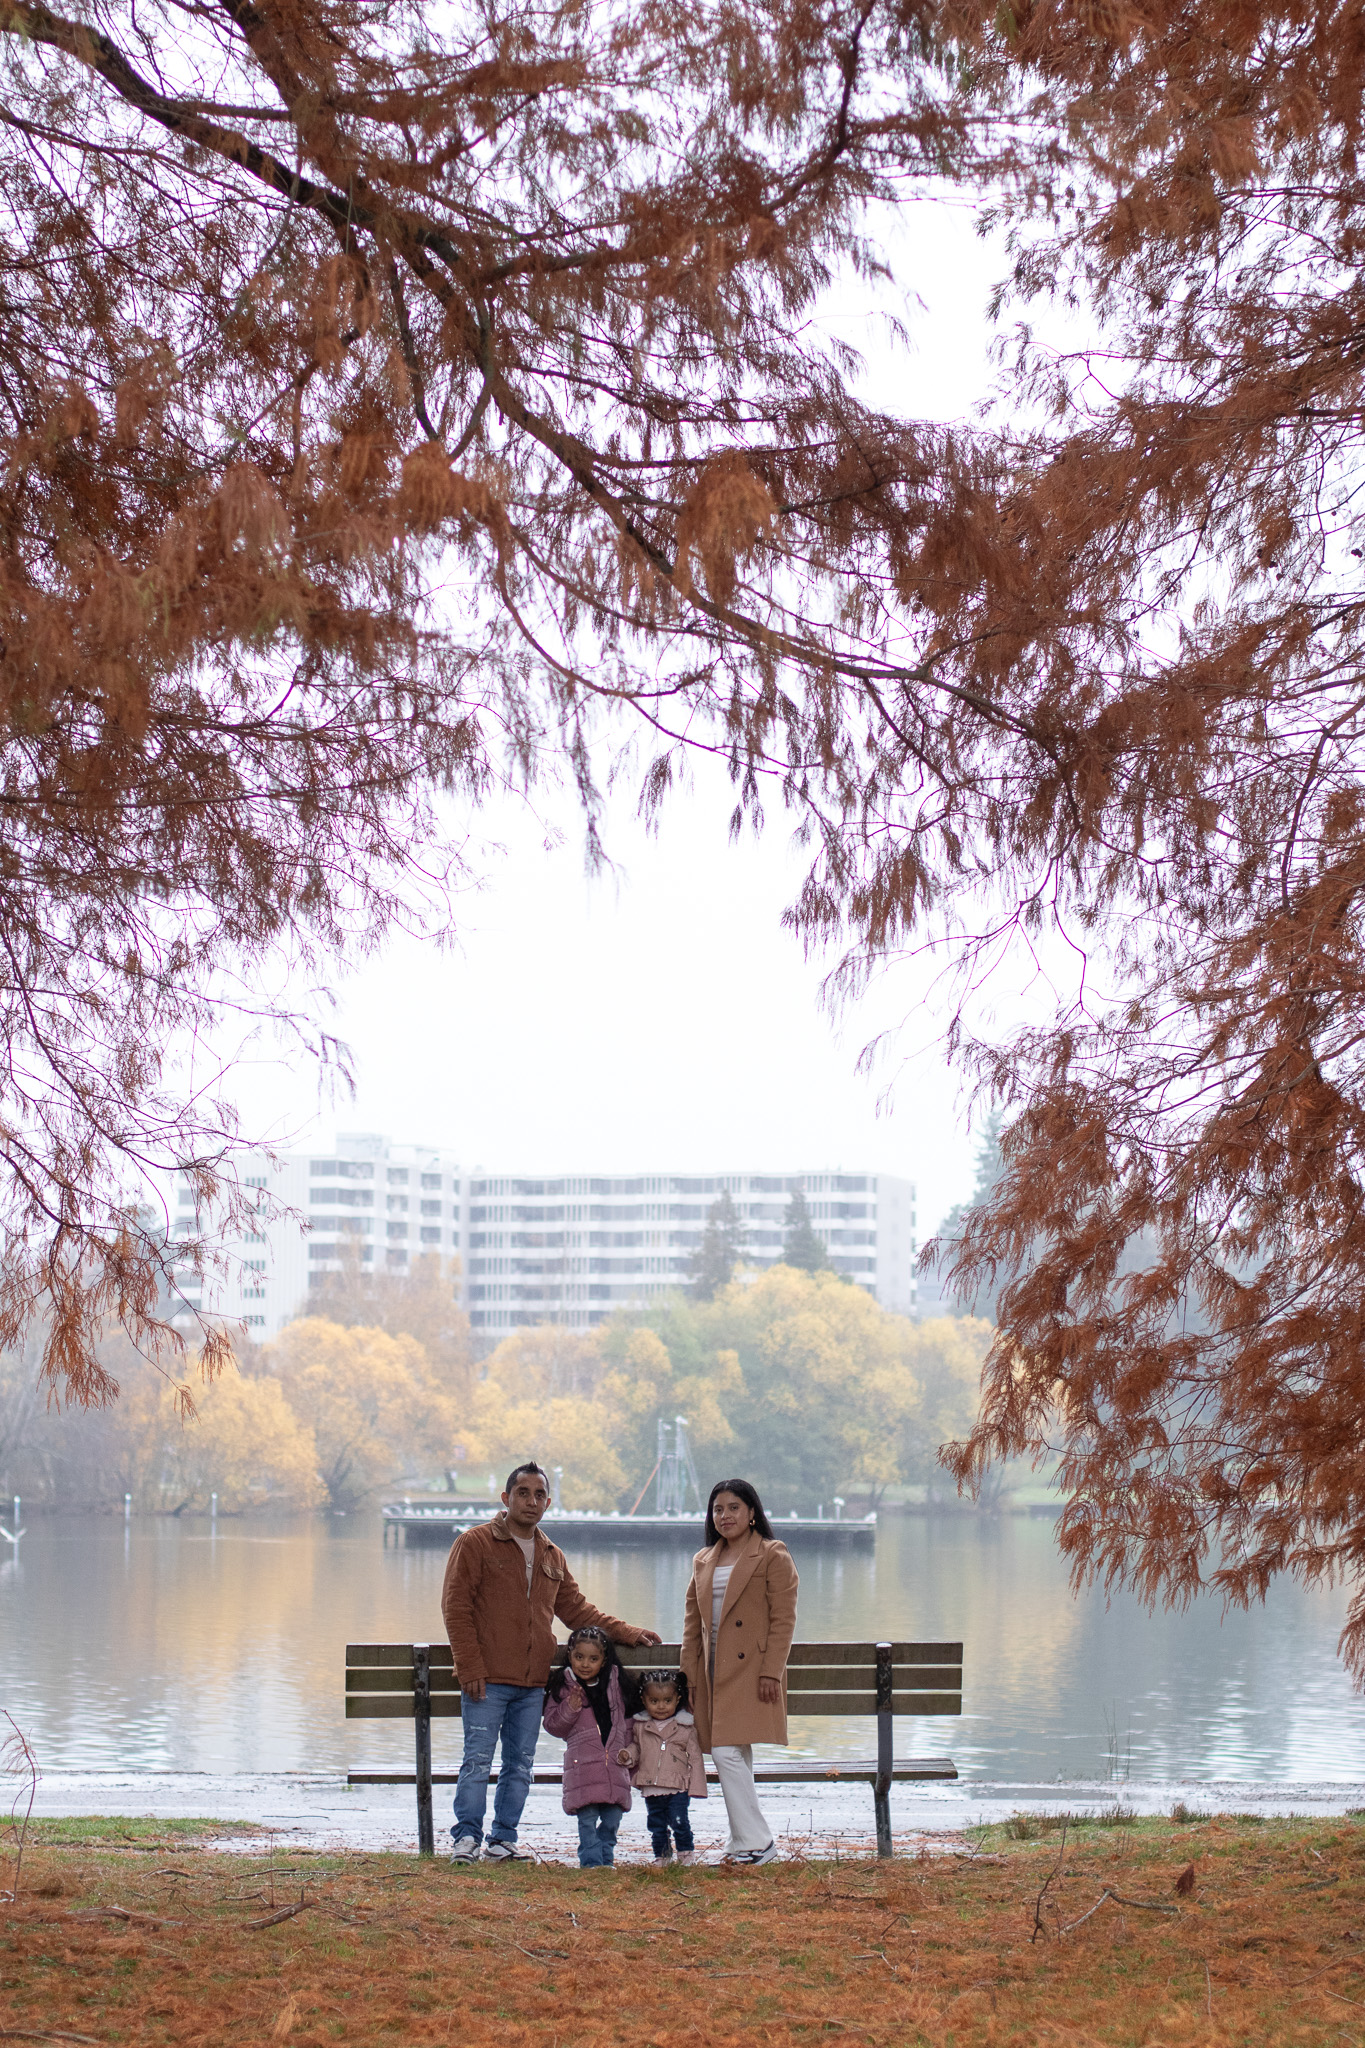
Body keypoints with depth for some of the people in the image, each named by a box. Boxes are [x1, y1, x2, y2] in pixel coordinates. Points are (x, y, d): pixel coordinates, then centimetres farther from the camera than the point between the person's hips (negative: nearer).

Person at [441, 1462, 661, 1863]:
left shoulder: (552, 1557, 17)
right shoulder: (475, 1543, -2)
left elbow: (576, 1609, 23)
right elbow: (456, 1608, -6)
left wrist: (626, 1632, 12)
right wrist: (471, 1668, -14)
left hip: (533, 1683, 6)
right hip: (487, 1680, -6)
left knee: (520, 1765, 8)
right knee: (478, 1759, -6)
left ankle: (504, 1839, 17)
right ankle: (467, 1838, 2)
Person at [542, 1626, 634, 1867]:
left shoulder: (614, 1682, 8)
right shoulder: (563, 1686, -2)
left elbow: (626, 1717, 19)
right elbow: (552, 1724, -1)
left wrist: (625, 1746, 8)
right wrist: (570, 1709, -17)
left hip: (614, 1760, 3)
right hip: (583, 1762, -3)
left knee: (613, 1815, 5)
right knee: (587, 1816, -7)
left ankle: (606, 1856, 19)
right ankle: (591, 1859, 0)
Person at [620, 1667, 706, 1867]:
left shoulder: (686, 1727, -2)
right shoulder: (640, 1726, 5)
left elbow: (695, 1758, 1)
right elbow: (636, 1747, 21)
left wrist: (696, 1787, -2)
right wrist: (628, 1756, -3)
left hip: (678, 1788, -3)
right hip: (650, 1788, 3)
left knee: (679, 1821, -7)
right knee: (656, 1825, 11)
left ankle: (685, 1851, 15)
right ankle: (661, 1854, 28)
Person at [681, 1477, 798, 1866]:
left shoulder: (773, 1556, -2)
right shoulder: (703, 1561, 17)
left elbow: (783, 1619, -7)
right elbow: (693, 1624, 18)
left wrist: (771, 1672, -14)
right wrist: (689, 1675, 11)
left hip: (750, 1672, -6)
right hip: (714, 1673, 7)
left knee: (728, 1753, -15)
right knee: (735, 1759, 8)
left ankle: (755, 1842, -9)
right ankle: (745, 1842, 13)